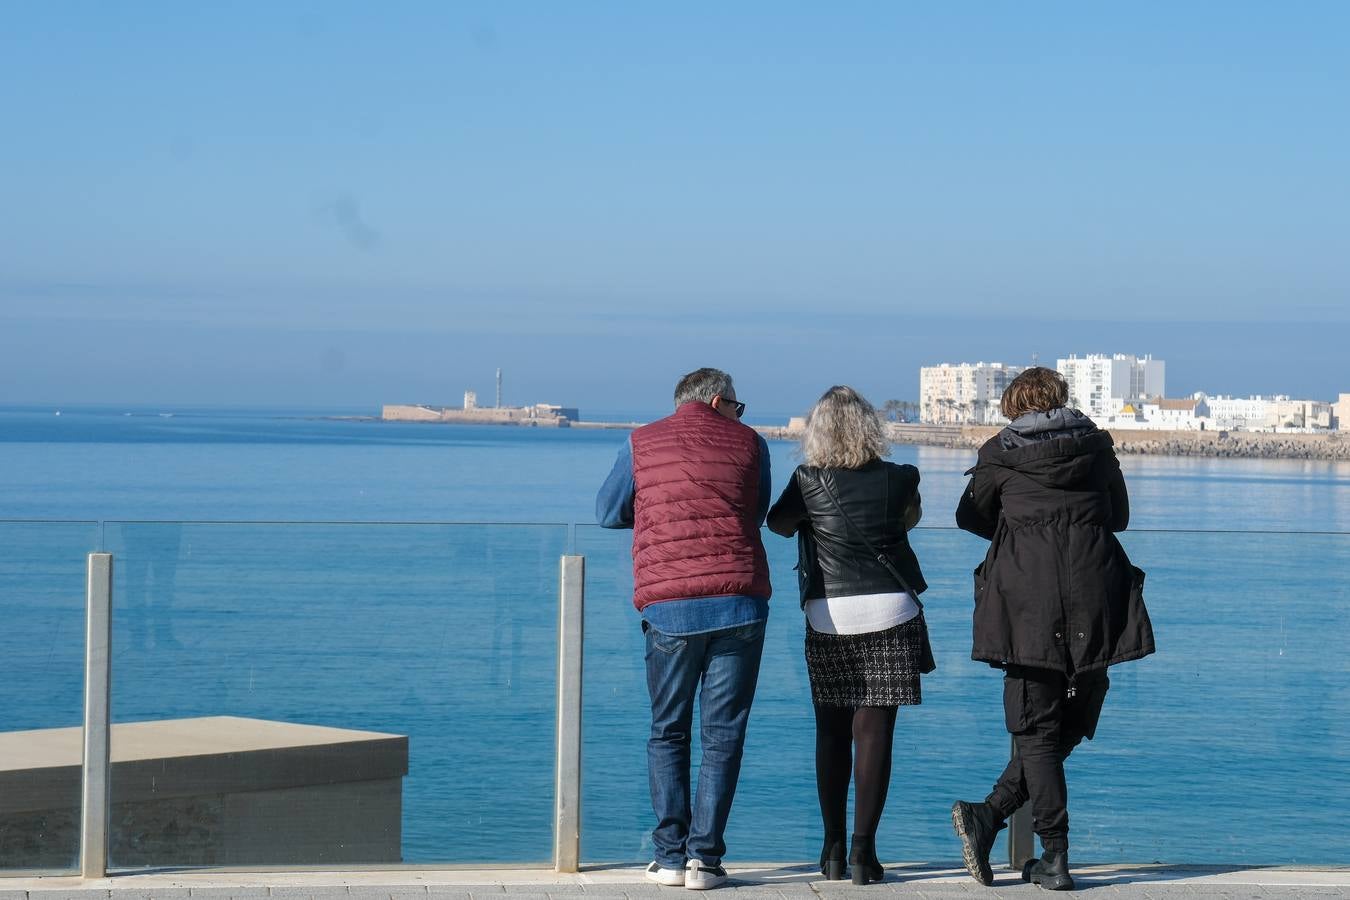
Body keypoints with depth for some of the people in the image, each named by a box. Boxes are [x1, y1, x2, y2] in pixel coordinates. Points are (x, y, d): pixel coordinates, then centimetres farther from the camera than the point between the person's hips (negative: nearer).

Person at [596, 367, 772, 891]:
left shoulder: (641, 445, 8)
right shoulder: (749, 443, 8)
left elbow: (608, 514, 18)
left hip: (669, 609, 1)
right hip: (739, 606, 0)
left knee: (668, 734, 11)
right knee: (723, 735, 4)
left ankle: (670, 856, 5)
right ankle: (704, 856, -2)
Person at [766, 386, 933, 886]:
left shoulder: (809, 483, -4)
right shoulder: (899, 479, 0)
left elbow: (778, 524, 14)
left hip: (828, 615, 0)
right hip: (890, 611, 0)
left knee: (831, 732, 11)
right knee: (874, 732, -1)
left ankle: (833, 849, 12)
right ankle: (863, 849, -6)